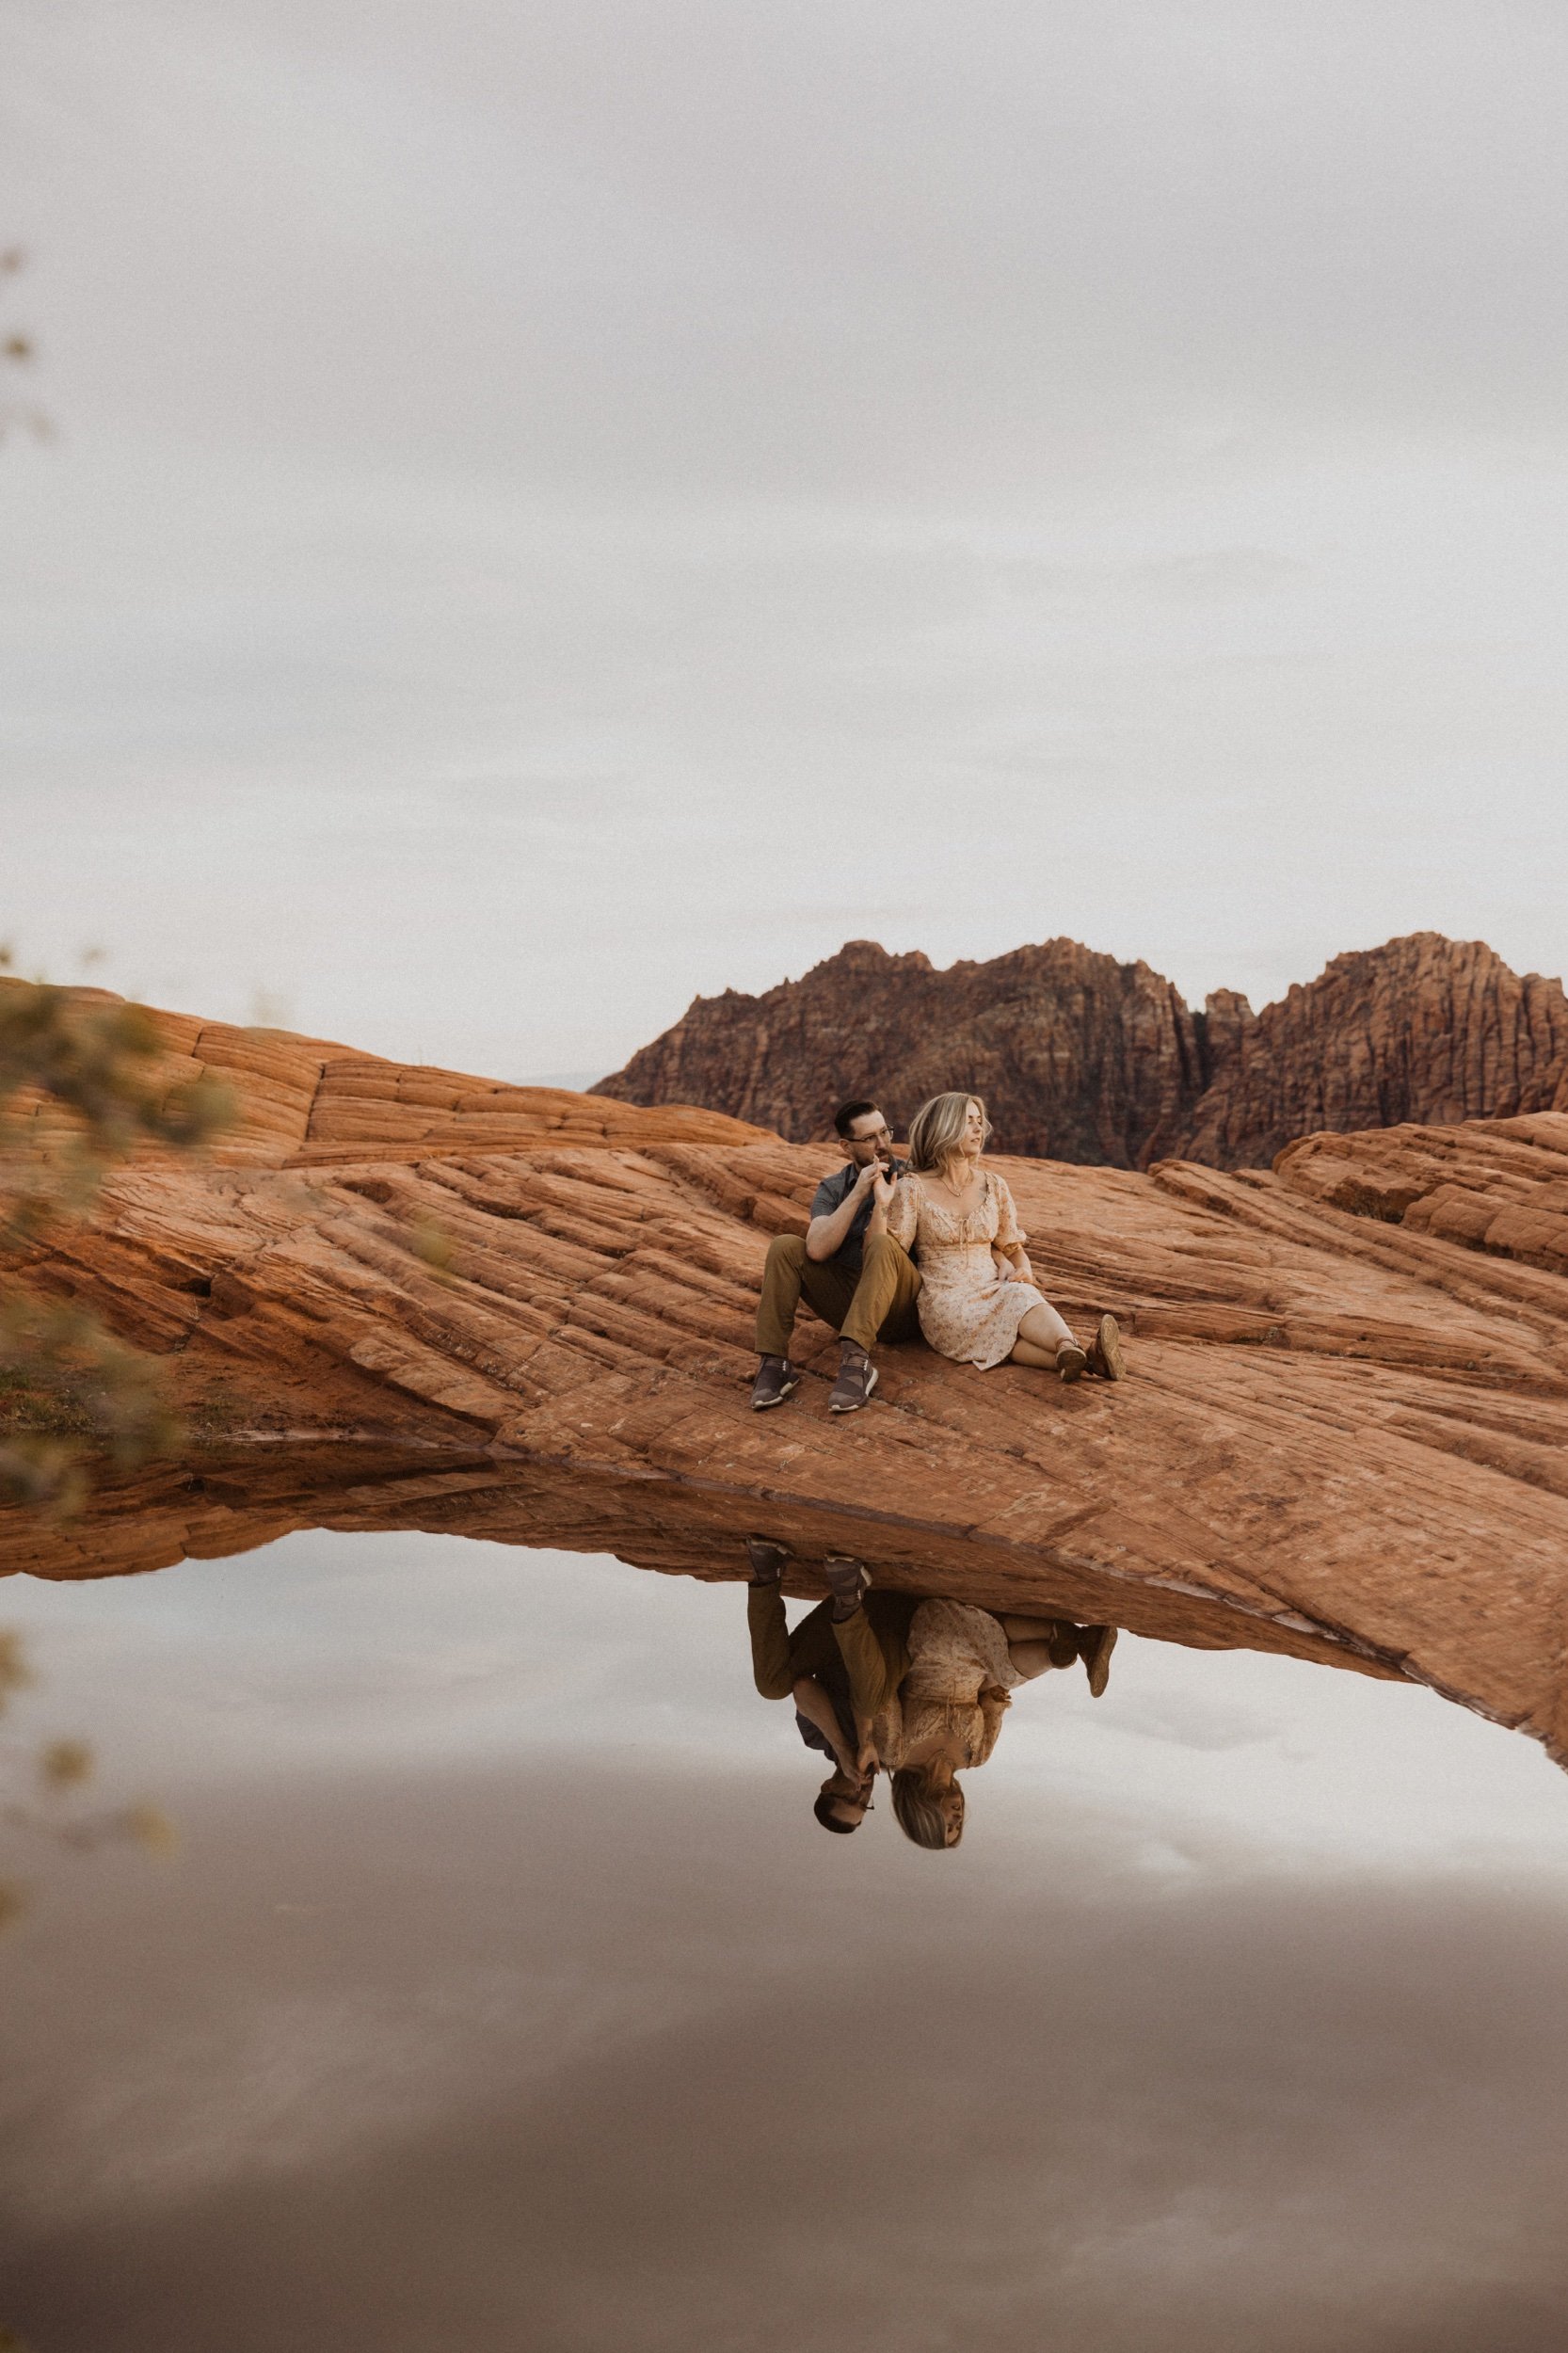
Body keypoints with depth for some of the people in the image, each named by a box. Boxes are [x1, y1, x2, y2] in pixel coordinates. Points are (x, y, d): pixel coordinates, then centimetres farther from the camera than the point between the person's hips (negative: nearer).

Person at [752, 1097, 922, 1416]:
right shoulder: (832, 1188, 6)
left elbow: (875, 1250, -14)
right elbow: (817, 1249, -15)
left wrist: (882, 1203, -30)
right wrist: (858, 1194, -20)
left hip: (903, 1306, -3)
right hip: (849, 1304, 3)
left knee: (881, 1246, -32)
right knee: (784, 1246, -17)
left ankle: (855, 1361, -44)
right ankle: (774, 1363, -24)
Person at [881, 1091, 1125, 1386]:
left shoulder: (993, 1185, 12)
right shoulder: (913, 1189, -1)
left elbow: (1013, 1248, 20)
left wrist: (1024, 1272, -3)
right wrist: (882, 1206, -19)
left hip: (993, 1293, 4)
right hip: (946, 1304, -4)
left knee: (1022, 1292, -34)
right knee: (1018, 1299, -34)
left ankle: (1070, 1352, -65)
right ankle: (1088, 1358, -61)